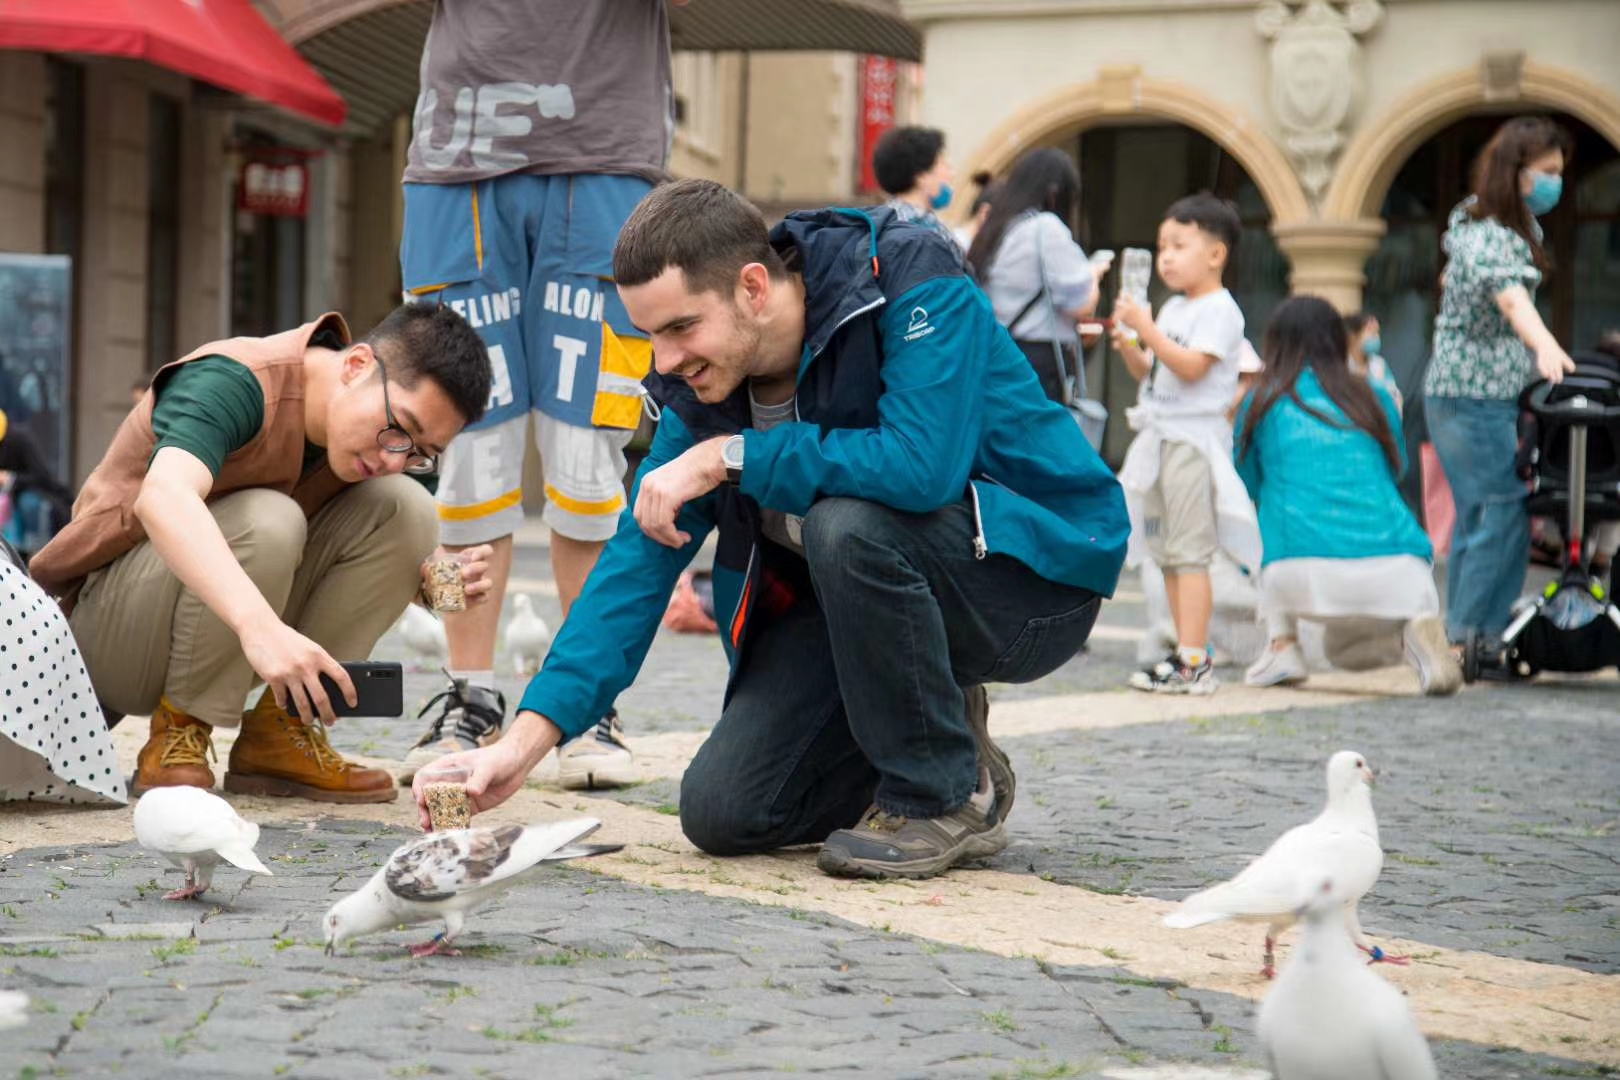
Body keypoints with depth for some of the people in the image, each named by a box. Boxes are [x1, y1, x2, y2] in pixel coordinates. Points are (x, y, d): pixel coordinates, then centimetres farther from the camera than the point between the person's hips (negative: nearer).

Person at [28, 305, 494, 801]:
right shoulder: (232, 384, -26)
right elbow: (163, 499, -45)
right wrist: (261, 626, -60)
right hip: (103, 627, -7)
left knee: (404, 506, -12)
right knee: (265, 521, -34)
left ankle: (281, 734, -8)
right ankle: (178, 736, -15)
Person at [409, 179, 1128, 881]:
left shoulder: (914, 282, -23)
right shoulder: (703, 386, -4)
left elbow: (921, 465, -38)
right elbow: (640, 558, -7)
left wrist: (730, 457, -28)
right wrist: (526, 737, -17)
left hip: (1036, 571, -6)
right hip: (867, 598, 6)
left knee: (847, 525, -36)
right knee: (723, 813, -8)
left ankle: (950, 796, -15)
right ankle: (933, 726, 16)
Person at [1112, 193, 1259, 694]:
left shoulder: (1220, 311, -9)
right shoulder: (1173, 309, 18)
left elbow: (1191, 366, -21)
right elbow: (1149, 372, 21)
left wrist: (1146, 328, -21)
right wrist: (1127, 344, 3)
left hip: (1195, 438, -9)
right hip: (1160, 438, 9)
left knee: (1189, 551, -11)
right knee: (1166, 551, 10)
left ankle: (1193, 662, -12)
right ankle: (1186, 651, 16)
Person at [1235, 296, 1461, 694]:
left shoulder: (1261, 403, 12)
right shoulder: (1375, 397, 17)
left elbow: (1248, 485, 28)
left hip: (1303, 576, -2)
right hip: (1396, 571, 2)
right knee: (1344, 650, 32)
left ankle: (1283, 647, 18)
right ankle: (1414, 628, -3)